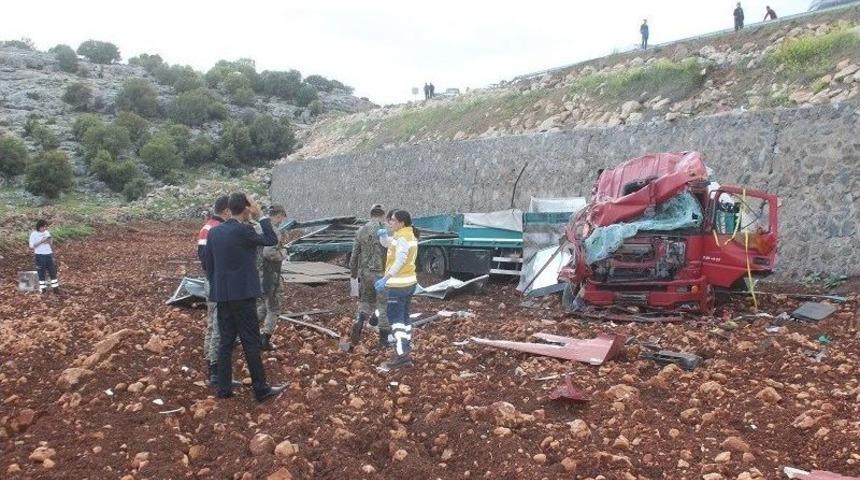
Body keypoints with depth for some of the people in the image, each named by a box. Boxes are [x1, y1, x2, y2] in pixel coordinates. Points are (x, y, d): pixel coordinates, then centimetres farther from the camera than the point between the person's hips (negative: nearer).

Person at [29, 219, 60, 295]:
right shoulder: (34, 234, -6)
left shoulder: (47, 233, 9)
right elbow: (31, 246, -10)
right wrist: (41, 241, -19)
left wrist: (49, 241, -7)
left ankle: (55, 289, 10)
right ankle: (43, 289, 14)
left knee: (53, 272, 4)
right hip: (40, 255, -4)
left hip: (49, 254, 4)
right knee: (41, 273, 4)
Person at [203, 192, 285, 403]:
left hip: (221, 295, 7)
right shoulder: (243, 230, -16)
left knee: (226, 341, 12)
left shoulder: (214, 232, 5)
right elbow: (271, 240, -5)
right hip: (242, 294, -7)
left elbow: (207, 263, 11)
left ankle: (224, 388, 17)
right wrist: (260, 217, -2)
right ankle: (260, 389, 8)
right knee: (251, 342, 1)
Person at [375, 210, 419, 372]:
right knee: (404, 318, 13)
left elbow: (399, 262, -27)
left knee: (396, 319, -7)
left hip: (398, 285, -10)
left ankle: (401, 356, -10)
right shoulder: (408, 235, 13)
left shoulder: (403, 238, -17)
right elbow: (387, 243, 23)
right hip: (409, 282, 10)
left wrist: (384, 279, -28)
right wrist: (383, 235, 1)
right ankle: (406, 355, 17)